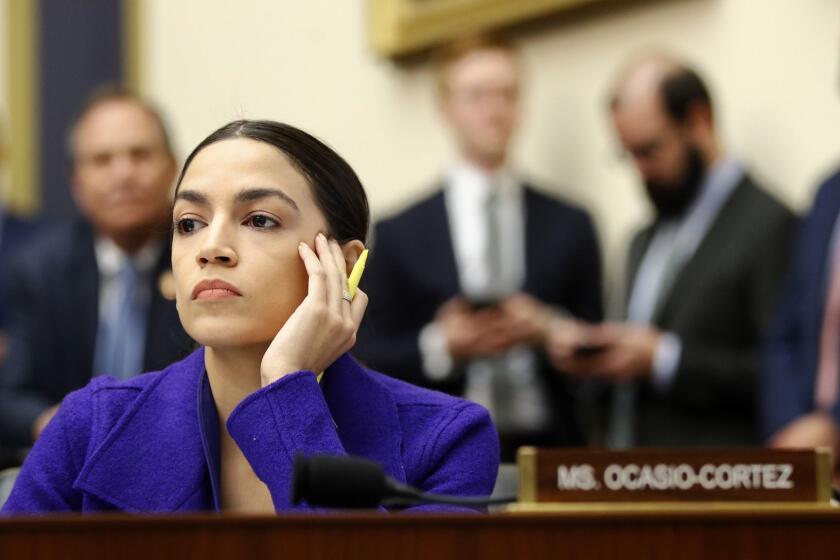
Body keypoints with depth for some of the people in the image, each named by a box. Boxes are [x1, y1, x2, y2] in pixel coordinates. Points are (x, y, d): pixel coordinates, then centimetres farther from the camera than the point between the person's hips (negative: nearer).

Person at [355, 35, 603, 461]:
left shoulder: (569, 227, 12)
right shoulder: (399, 234, 7)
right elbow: (373, 362, 3)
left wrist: (548, 329, -9)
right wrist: (442, 346, -13)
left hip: (550, 452, 2)